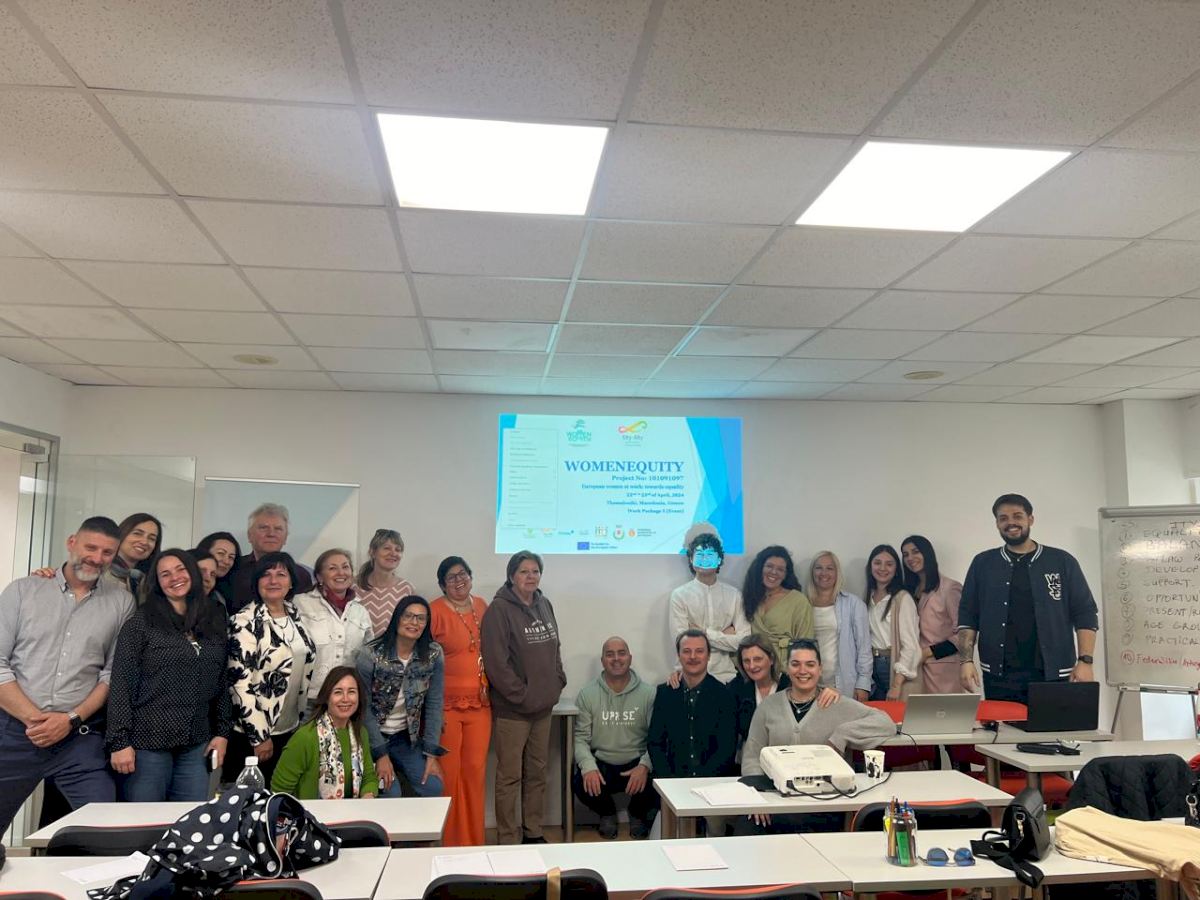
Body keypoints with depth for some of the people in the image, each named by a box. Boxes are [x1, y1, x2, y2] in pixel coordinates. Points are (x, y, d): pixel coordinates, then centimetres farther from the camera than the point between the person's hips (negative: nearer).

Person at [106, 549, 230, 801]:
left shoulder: (214, 623, 11)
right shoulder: (141, 622, -2)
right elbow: (121, 684, -6)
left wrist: (222, 732, 8)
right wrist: (119, 741, -11)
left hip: (196, 746, 4)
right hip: (147, 742, -4)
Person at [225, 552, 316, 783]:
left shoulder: (295, 617, 5)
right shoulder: (245, 622, -15)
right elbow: (239, 682, -18)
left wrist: (304, 721, 14)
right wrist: (259, 736, -18)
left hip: (290, 730, 6)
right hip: (252, 733, -6)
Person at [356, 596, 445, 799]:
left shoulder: (433, 654, -9)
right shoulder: (370, 655, -18)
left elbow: (434, 705, -6)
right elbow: (364, 708, -14)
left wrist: (431, 753, -9)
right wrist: (381, 754, -14)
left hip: (405, 737, 3)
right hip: (370, 736, -3)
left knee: (433, 788, -11)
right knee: (390, 793, -19)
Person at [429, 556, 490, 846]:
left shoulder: (482, 606, 10)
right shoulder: (435, 611, -6)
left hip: (480, 703, 5)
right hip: (446, 704, -4)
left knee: (476, 770, 7)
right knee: (447, 773, -1)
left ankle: (474, 840, 20)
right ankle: (448, 841, 14)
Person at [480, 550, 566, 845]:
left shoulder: (545, 605, 9)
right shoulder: (499, 609, -12)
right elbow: (496, 662, -17)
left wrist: (558, 682, 6)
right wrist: (522, 695, -16)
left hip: (543, 706, 7)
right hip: (511, 709, -7)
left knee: (537, 772, 15)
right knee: (510, 776, 2)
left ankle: (533, 832, 28)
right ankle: (508, 840, 13)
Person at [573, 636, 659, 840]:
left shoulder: (648, 694, -1)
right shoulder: (588, 694, 2)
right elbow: (580, 737, -2)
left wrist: (645, 766, -23)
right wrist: (588, 766, -20)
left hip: (637, 764, 0)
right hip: (601, 764, 1)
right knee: (580, 782, -29)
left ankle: (638, 814, 11)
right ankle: (607, 813, 11)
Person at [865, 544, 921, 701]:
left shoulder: (902, 598, -12)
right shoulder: (869, 597, 8)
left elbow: (910, 645, -15)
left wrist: (897, 685, -18)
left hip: (896, 666, -6)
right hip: (873, 666, 6)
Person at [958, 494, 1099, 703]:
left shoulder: (1062, 562, 6)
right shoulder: (983, 564, 8)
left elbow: (1085, 615, 5)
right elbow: (968, 617, 8)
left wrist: (1085, 661, -6)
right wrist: (966, 660, -3)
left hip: (1053, 677, 0)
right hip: (999, 678, 1)